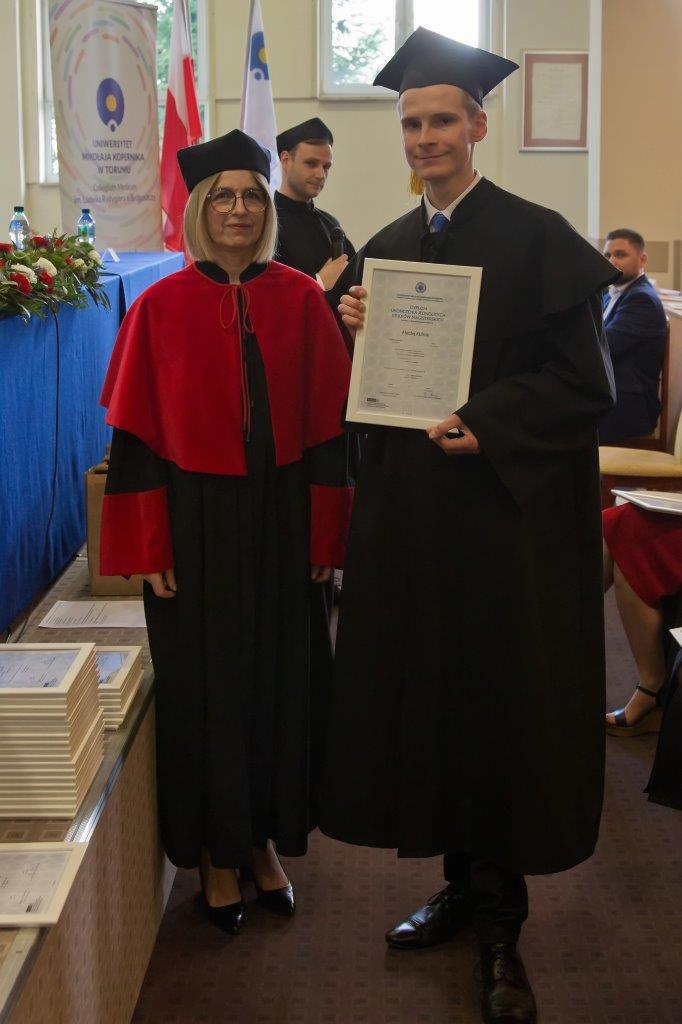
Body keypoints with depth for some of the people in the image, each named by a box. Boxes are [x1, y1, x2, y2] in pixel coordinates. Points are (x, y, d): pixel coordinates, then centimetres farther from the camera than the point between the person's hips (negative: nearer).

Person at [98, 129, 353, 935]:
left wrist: (326, 533, -3)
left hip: (281, 519, 2)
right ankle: (215, 853, 24)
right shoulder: (161, 308, -4)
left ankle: (265, 838, 30)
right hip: (195, 521, -2)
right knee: (204, 683, 8)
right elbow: (136, 434, -4)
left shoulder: (300, 300, 0)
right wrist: (148, 546, -10)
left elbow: (329, 422, 1)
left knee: (279, 678, 11)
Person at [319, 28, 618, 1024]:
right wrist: (357, 333, -4)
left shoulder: (536, 238, -6)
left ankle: (500, 925, 14)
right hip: (408, 513, 6)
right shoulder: (387, 248, 12)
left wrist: (485, 425, -21)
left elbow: (581, 380, -10)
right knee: (428, 695, 10)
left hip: (507, 510, -5)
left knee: (505, 703, 1)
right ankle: (462, 884, 27)